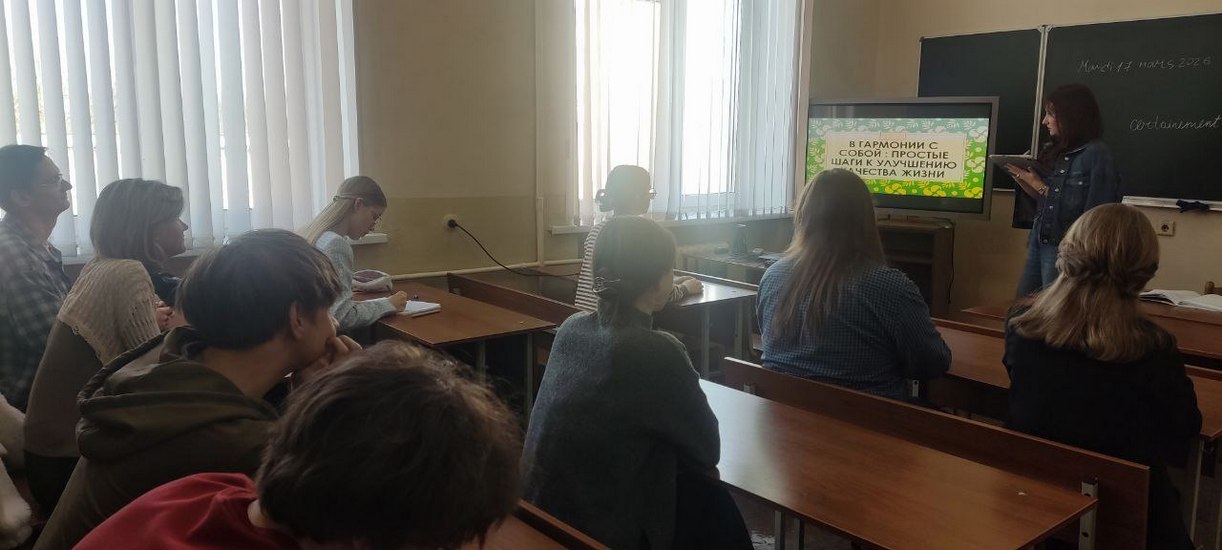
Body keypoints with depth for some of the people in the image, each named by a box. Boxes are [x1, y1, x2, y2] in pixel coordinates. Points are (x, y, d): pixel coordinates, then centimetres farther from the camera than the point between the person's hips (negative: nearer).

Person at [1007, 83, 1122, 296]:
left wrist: (1040, 186, -13)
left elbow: (1092, 215, -16)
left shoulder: (1097, 155, -12)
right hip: (1039, 242, 7)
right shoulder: (1055, 152, 10)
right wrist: (1024, 181, 1)